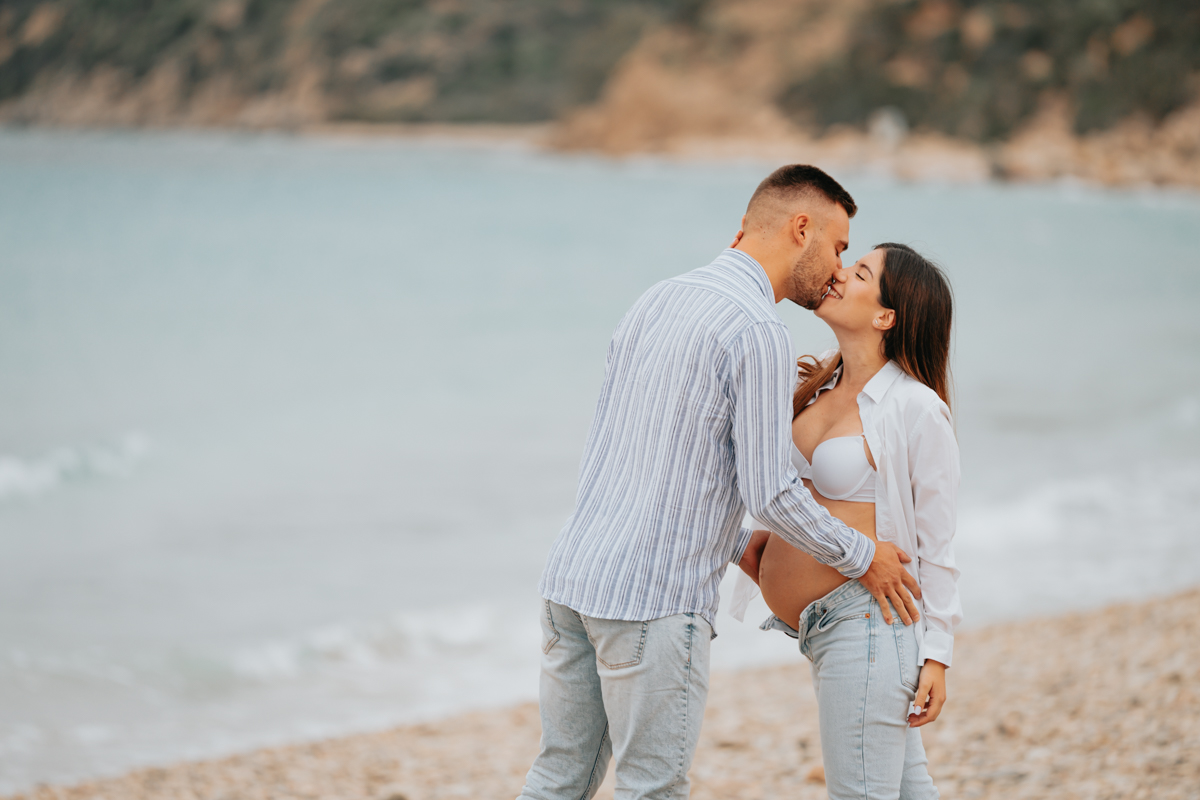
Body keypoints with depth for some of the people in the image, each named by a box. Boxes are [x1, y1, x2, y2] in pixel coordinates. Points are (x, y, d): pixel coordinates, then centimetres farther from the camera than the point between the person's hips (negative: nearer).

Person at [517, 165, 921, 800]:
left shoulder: (655, 301, 15)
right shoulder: (757, 332, -12)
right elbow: (769, 492, -13)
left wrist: (735, 542, 27)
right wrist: (862, 558, 2)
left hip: (572, 575, 8)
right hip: (655, 599, -8)